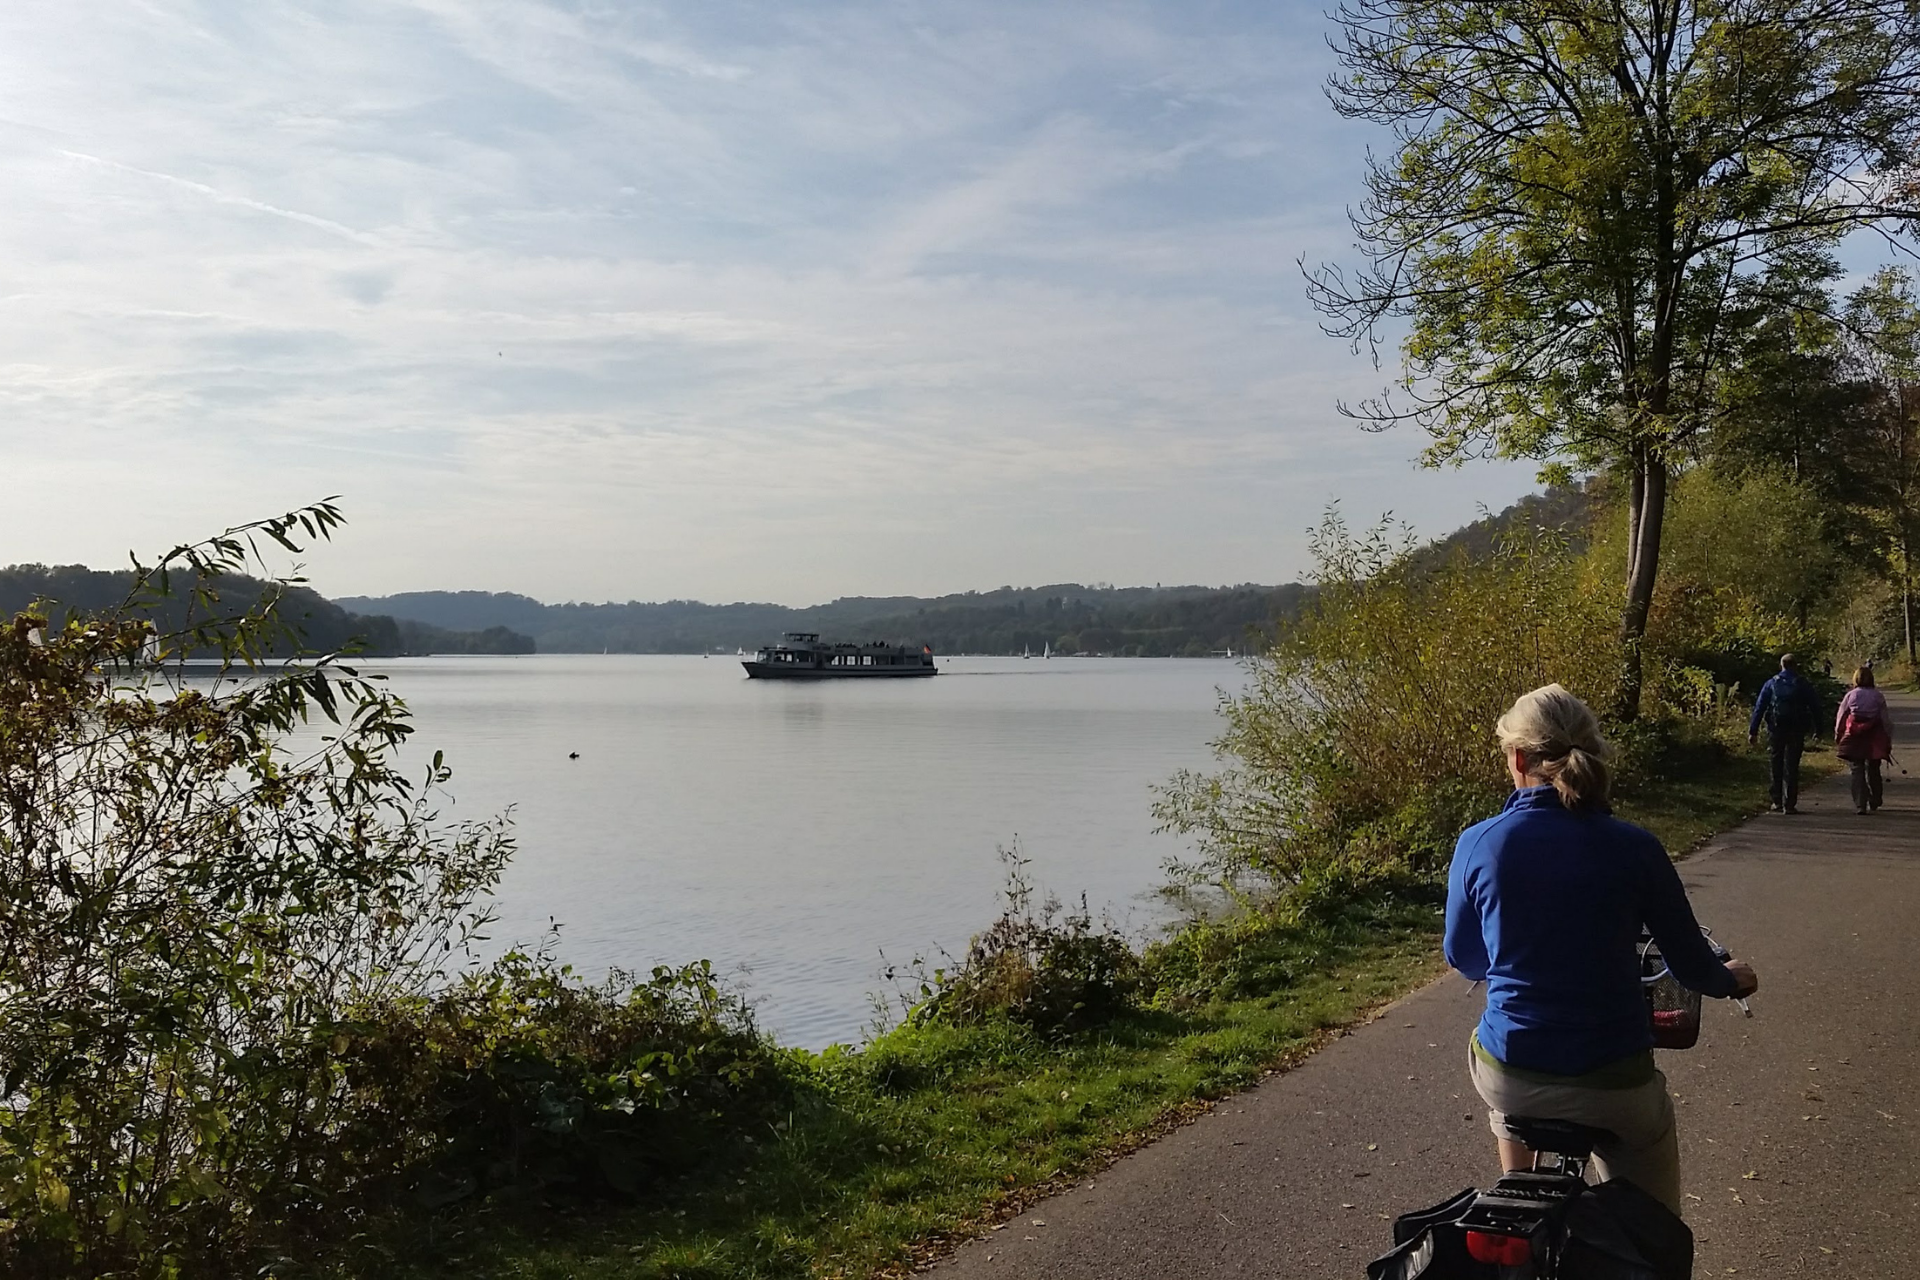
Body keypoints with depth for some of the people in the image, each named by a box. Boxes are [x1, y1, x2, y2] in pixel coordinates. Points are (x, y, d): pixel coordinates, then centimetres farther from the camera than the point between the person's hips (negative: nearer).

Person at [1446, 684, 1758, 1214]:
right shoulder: (1635, 848, -9)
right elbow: (1691, 966, 1)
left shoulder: (1477, 844, -8)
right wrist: (1732, 979, 25)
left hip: (1508, 1079, 1)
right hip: (1613, 1085, -1)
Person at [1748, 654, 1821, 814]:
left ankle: (1775, 802, 12)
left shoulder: (1771, 684, 3)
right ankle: (1789, 804, -2)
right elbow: (1815, 707, 1)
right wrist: (1818, 729, 6)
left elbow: (1759, 707, 0)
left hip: (1776, 730, 1)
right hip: (1796, 731, -1)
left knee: (1775, 766, 11)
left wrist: (1753, 730, 1)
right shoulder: (1803, 686, 1)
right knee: (1791, 767, 1)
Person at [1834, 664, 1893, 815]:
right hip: (1874, 738, 1)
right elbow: (1885, 719, 1)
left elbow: (1840, 716, 1)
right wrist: (1888, 739, 9)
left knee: (1856, 770, 2)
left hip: (1854, 737, -1)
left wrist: (1838, 735, 14)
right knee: (1873, 770, 17)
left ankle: (1860, 805, -5)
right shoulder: (1878, 696, -2)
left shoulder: (1851, 695, -3)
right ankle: (1874, 802, 25)